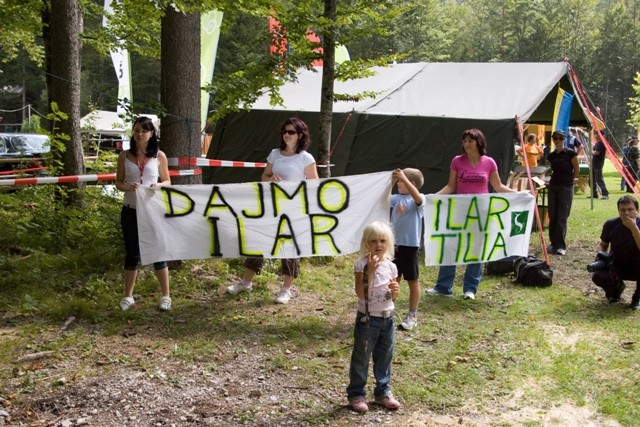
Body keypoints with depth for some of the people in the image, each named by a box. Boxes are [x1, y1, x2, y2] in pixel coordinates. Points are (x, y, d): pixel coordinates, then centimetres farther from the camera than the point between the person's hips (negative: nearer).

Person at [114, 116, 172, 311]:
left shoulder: (159, 156, 1)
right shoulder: (125, 156, 2)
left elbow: (167, 181, 6)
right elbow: (118, 182, 6)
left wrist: (158, 186, -16)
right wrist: (128, 187, -16)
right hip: (130, 210, 1)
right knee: (132, 253, 8)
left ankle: (165, 296, 15)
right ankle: (128, 296, 21)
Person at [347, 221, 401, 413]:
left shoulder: (391, 266, 3)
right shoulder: (362, 264, -13)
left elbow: (393, 298, 11)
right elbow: (360, 294, -22)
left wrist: (395, 290, -13)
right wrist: (369, 271, -28)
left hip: (388, 319, 5)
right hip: (367, 319, -5)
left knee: (385, 357, 15)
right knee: (361, 358, 4)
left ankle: (383, 391, 28)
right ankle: (356, 394, 14)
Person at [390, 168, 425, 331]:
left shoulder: (419, 200, -9)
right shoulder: (396, 198, 8)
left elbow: (417, 197, -31)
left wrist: (404, 178, -36)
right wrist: (390, 181, -13)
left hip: (410, 246, -5)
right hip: (395, 244, 5)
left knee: (413, 281, 7)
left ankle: (412, 315, 17)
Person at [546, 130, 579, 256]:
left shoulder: (570, 153, -8)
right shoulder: (551, 155, 7)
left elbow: (577, 170, 1)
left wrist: (569, 180, 10)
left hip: (566, 187, -5)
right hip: (553, 186, 5)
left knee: (562, 217, -6)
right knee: (552, 216, 6)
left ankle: (561, 245, -2)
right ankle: (553, 243, 14)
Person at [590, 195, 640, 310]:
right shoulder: (611, 224, -10)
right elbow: (603, 244, 7)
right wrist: (600, 254, -16)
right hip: (616, 266, 2)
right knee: (598, 277, -29)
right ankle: (617, 286, 12)